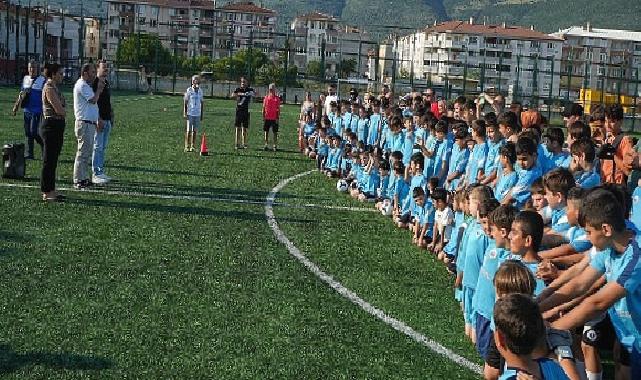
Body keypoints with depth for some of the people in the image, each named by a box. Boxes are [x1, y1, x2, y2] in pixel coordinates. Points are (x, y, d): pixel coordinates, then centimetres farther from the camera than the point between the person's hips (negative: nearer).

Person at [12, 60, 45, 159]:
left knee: (34, 132, -11)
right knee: (28, 133, 7)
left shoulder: (42, 80, -6)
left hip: (37, 111, -6)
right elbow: (21, 93, 21)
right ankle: (29, 154, 14)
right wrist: (16, 106, 17)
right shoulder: (25, 79, 12)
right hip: (27, 110, 6)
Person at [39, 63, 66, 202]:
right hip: (51, 125, -10)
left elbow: (63, 110, 16)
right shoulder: (49, 88, -14)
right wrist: (63, 109, 0)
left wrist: (62, 109, -4)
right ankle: (47, 193, 0)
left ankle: (50, 190, 20)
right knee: (49, 161, -5)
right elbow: (59, 110, -19)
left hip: (57, 126, 10)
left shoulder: (55, 87, 16)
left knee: (53, 161, 13)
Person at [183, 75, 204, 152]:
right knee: (189, 130, -2)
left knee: (195, 131, 5)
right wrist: (184, 113, -7)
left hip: (197, 113, 4)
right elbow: (185, 102, -2)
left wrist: (202, 114, 14)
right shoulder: (189, 90, -4)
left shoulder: (200, 91, 9)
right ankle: (187, 147, 2)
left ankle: (192, 146, 11)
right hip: (190, 113, -4)